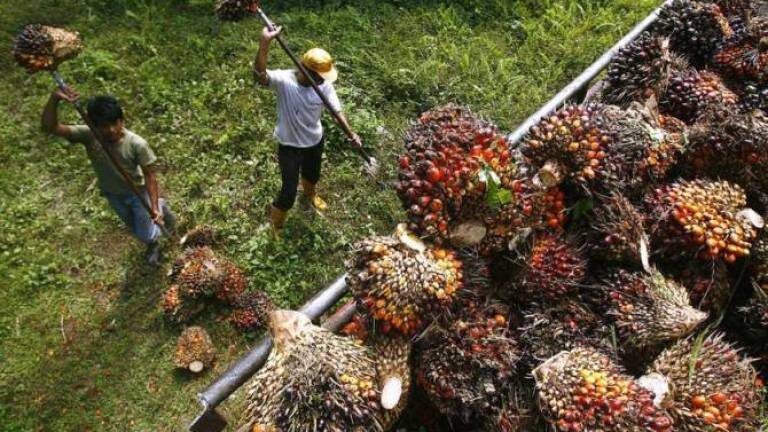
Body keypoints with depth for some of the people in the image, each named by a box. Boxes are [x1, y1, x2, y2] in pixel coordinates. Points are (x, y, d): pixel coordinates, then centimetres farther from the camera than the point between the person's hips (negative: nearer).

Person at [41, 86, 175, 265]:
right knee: (137, 231, 24)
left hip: (137, 192, -3)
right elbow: (50, 127, -35)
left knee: (146, 236, 10)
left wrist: (154, 207, -29)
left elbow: (149, 175, -26)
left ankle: (160, 207, 42)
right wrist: (54, 99, -53)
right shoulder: (87, 135, -28)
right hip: (112, 195, 3)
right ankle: (154, 244, 60)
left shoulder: (137, 144, -34)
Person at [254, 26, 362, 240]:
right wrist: (265, 43, -63)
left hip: (315, 141, 5)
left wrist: (350, 134, -22)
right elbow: (259, 75, -48)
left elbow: (336, 109, -8)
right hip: (289, 146, -4)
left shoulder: (324, 85, -16)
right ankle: (275, 219, 36)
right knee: (289, 192, 3)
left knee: (312, 176, 32)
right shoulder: (283, 80, -29)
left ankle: (310, 194, 69)